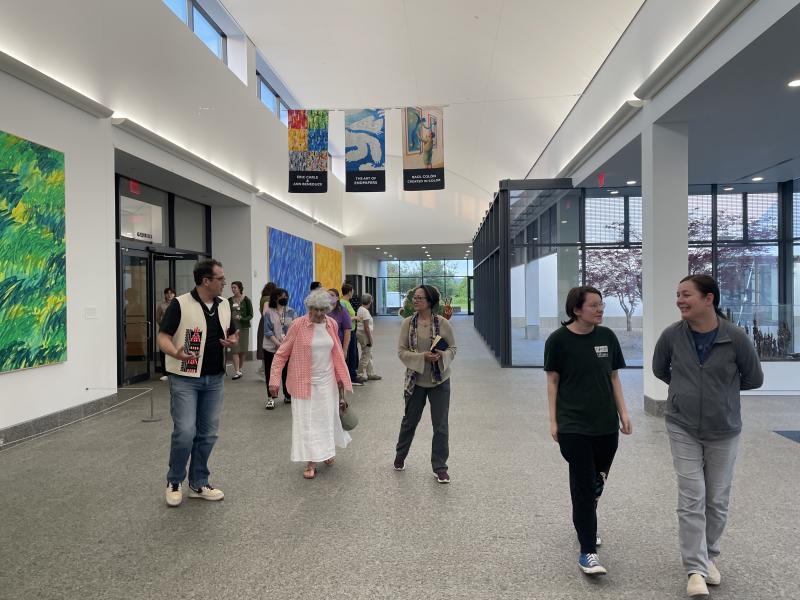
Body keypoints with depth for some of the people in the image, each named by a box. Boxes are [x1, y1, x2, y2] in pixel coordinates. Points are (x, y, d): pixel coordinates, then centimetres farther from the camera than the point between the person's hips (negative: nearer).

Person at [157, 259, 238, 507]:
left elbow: (232, 334, 16)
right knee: (185, 432, -8)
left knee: (208, 434, 10)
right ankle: (174, 482, 16)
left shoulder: (224, 305, 6)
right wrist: (176, 353, -32)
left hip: (214, 379, 6)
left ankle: (198, 484, 25)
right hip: (185, 379, -5)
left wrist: (232, 341, -8)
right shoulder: (180, 304, -11)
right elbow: (163, 337, -11)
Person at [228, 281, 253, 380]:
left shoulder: (246, 300, -1)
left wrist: (241, 318, -18)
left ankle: (241, 369, 23)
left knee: (243, 349, 7)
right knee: (235, 349, -8)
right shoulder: (229, 300, 6)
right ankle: (237, 371, -9)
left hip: (243, 327, -1)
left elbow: (250, 315, -1)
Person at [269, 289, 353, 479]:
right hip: (304, 382, -3)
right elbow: (282, 354, -8)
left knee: (327, 418, 13)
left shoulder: (332, 324, -1)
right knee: (306, 421, 2)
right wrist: (274, 379, -13)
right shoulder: (298, 325, -14)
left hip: (327, 381, 4)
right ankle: (311, 463, 15)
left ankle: (327, 451, 39)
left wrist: (340, 378, 11)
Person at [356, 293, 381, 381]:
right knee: (366, 355, 0)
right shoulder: (365, 311, -19)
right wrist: (370, 339, -17)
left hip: (360, 332, 10)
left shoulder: (360, 309, 9)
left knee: (368, 355, 16)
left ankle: (370, 374, 23)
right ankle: (360, 375, 7)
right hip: (365, 334, -10)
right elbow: (366, 327, -21)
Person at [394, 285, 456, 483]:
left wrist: (442, 356, -21)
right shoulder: (408, 323, -5)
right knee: (409, 421, 18)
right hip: (416, 379, 1)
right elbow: (401, 351, -7)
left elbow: (452, 348, 1)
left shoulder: (443, 323, -7)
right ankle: (400, 456, 43)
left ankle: (440, 467, 20)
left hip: (440, 380, -1)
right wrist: (422, 357, -22)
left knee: (441, 426, 4)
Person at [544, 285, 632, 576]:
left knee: (597, 482, 16)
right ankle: (587, 551, 7)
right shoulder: (559, 340, -9)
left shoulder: (607, 336, 2)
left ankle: (586, 523, 42)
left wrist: (623, 413, 6)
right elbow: (553, 381, -4)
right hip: (574, 425, -4)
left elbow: (614, 377, 9)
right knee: (583, 484, -2)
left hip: (606, 424, 4)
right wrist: (553, 421, -5)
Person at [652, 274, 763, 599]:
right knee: (691, 499, -3)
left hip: (723, 431, 1)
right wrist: (687, 388, 6)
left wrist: (724, 389, 7)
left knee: (717, 500, 13)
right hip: (683, 428, 0)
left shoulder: (736, 337, -15)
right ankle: (695, 569, 6)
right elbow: (660, 370, 9)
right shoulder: (672, 335, -11)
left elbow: (754, 379, 1)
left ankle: (709, 557, 34)